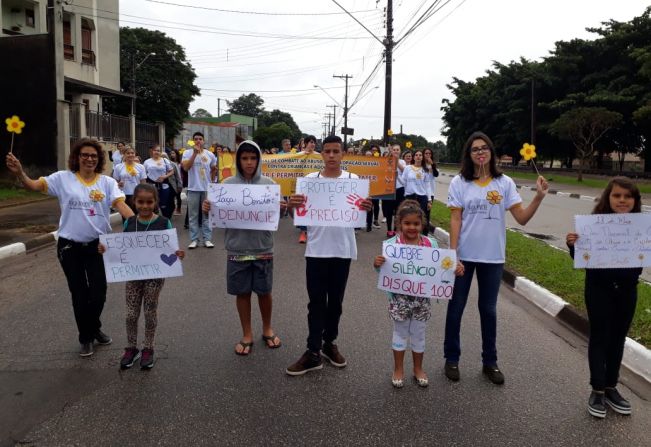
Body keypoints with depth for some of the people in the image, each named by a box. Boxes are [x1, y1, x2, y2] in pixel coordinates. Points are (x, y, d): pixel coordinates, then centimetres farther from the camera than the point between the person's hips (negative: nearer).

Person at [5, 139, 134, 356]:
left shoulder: (108, 182, 0)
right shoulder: (63, 178, -1)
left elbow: (120, 203, -13)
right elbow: (34, 185, -7)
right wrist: (19, 173, -28)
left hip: (98, 245, 1)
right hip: (70, 246, 0)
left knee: (99, 293, 6)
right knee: (79, 294, 10)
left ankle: (93, 328, 37)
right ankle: (86, 337, 30)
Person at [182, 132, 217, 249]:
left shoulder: (210, 154, 5)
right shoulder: (187, 153, -3)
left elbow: (214, 169, 18)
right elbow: (186, 167, -18)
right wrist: (195, 153, -21)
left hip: (207, 189, 2)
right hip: (193, 189, -2)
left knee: (207, 215, 6)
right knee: (193, 216, 3)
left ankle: (207, 239, 12)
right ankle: (194, 240, 9)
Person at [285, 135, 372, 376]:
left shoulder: (353, 180, 1)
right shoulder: (310, 179, 1)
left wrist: (366, 208, -20)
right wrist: (293, 205, -20)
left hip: (343, 250, 1)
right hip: (316, 249, 0)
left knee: (335, 301, 13)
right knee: (316, 302, 4)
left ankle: (329, 343, 30)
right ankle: (313, 352, 11)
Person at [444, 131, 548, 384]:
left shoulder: (505, 183, 0)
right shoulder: (459, 183, -4)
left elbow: (522, 218, -4)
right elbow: (455, 221, -7)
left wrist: (539, 197, -18)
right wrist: (452, 254, -13)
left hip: (493, 257, 2)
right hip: (464, 255, -1)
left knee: (488, 309, 13)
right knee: (456, 307, 9)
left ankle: (490, 362, 27)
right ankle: (452, 359, 24)